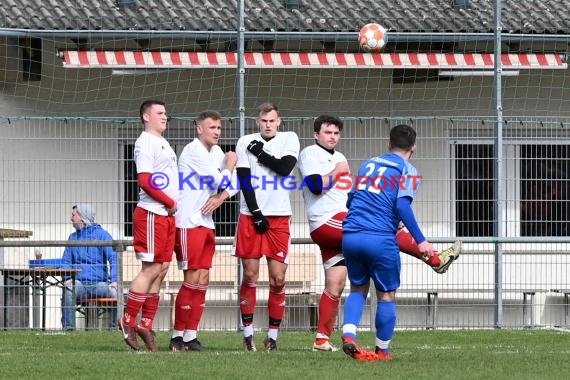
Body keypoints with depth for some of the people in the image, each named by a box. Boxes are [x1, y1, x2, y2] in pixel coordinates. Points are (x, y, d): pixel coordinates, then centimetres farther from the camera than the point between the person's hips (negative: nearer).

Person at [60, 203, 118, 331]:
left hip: (99, 283, -2)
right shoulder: (73, 237, 20)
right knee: (68, 290, -32)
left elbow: (114, 258, -2)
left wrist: (114, 281, -18)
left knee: (114, 292, -32)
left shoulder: (101, 234, 6)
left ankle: (114, 327, -20)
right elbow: (66, 261, 17)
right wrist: (67, 278, -6)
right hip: (79, 282, 2)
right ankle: (68, 327, -31)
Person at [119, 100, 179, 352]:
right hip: (152, 214, -9)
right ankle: (128, 320, -3)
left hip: (167, 216, 9)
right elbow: (145, 181, -17)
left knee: (161, 270, 7)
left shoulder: (162, 143, 20)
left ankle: (145, 324, 10)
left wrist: (172, 205, 11)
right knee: (152, 269, -10)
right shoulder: (145, 142, -9)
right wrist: (171, 203, -11)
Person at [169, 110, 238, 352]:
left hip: (206, 223, 8)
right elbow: (219, 181, -18)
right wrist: (230, 165, 1)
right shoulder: (194, 151, -12)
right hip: (188, 223, -8)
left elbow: (234, 185, 12)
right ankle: (178, 336, -5)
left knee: (203, 280, 6)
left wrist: (220, 198, -8)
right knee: (192, 279, -9)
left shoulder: (216, 152, 14)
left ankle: (191, 336, 9)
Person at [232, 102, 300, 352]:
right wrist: (256, 213, -9)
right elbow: (244, 180, -2)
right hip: (251, 215, 0)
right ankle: (248, 334, 6)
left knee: (278, 278, -4)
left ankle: (272, 335, 3)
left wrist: (260, 154, -3)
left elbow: (285, 168, -11)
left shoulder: (289, 139, 7)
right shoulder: (246, 142, 5)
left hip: (279, 217, 0)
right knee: (250, 276, -1)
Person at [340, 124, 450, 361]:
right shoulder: (407, 171, 3)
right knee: (386, 295, 10)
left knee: (358, 288, 19)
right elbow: (402, 206, -12)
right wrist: (421, 241, -12)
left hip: (350, 235, 5)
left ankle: (348, 335, -3)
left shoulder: (368, 164, 20)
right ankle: (382, 350, 15)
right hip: (380, 239, -5)